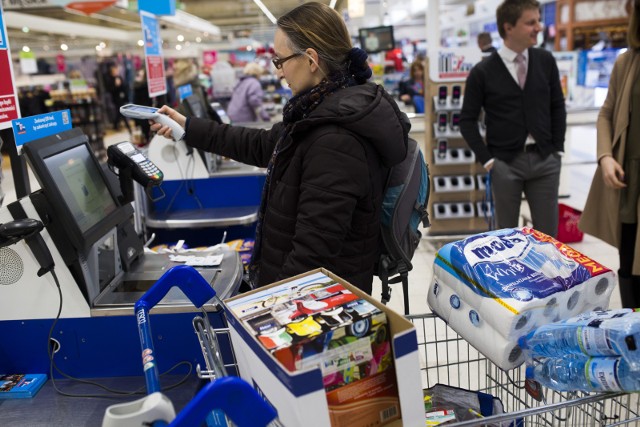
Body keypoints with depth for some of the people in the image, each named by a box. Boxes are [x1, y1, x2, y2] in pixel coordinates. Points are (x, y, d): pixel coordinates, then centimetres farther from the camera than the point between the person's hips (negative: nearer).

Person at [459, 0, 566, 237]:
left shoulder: (546, 61, 5)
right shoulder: (482, 72, -6)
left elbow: (558, 107, 12)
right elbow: (467, 120, -2)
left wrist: (558, 150, 6)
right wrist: (487, 159, -6)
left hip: (545, 160, 3)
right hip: (505, 164, -3)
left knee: (548, 234, 9)